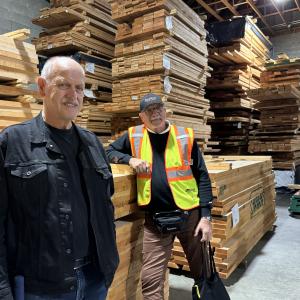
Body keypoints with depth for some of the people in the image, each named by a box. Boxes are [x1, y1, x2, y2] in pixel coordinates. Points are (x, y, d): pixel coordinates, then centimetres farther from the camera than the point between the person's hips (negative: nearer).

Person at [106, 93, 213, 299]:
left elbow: (202, 177, -1)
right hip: (155, 219, 0)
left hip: (190, 214, 1)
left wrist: (206, 216, -6)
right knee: (151, 279, 3)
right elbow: (109, 152, 11)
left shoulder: (186, 136, -2)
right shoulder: (134, 136, 1)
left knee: (203, 271, 19)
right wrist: (130, 159, -9)